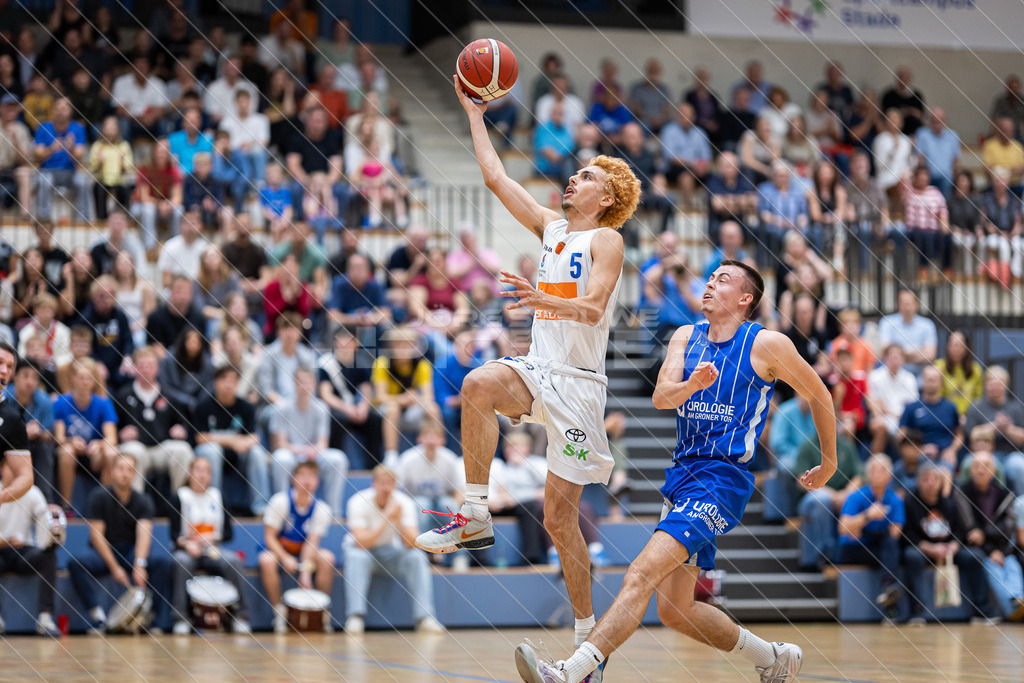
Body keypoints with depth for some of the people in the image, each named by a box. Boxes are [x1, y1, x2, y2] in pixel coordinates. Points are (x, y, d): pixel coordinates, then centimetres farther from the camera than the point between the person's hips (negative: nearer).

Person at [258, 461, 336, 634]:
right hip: (277, 550, -2)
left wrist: (305, 573, -31)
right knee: (267, 561, -36)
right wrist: (285, 558, -32)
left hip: (304, 553, 2)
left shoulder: (321, 509, -11)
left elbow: (311, 543, -17)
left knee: (327, 558, -27)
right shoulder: (280, 501, -17)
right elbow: (270, 537, -15)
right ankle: (279, 612, -23)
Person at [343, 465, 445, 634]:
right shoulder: (359, 503, -19)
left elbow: (411, 544, -20)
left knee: (417, 557, -25)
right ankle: (355, 618, -43)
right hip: (363, 550, -3)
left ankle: (424, 617, -28)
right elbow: (361, 542, -30)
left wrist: (398, 521, -38)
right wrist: (387, 519, -36)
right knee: (356, 557, -36)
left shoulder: (404, 503, -13)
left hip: (390, 552, 3)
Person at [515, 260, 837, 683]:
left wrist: (829, 463, 17)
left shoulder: (766, 345, -2)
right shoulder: (686, 338, 12)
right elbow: (661, 396, -2)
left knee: (643, 573, -24)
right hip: (682, 474, 8)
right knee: (674, 610, 9)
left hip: (722, 479, -7)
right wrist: (693, 384, -24)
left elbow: (818, 395, 9)